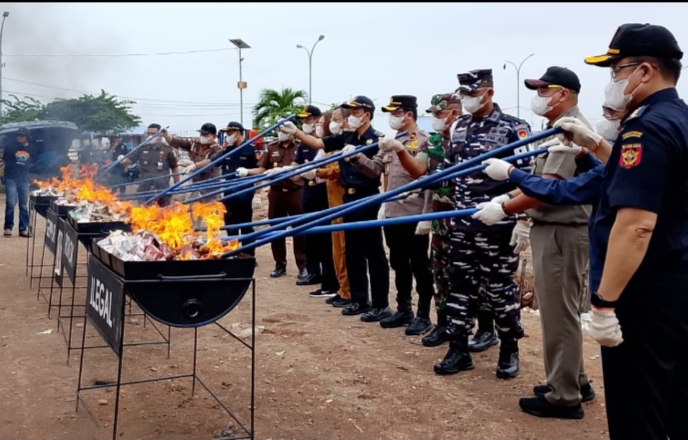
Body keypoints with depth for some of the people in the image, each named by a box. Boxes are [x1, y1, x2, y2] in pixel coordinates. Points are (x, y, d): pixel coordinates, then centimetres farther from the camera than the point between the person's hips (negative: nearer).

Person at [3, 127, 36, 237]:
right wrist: (15, 164, -6)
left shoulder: (32, 148, 6)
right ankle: (8, 227, -1)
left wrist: (27, 165, 1)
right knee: (11, 203, -12)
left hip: (24, 179, 3)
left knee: (24, 205, 5)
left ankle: (23, 229, 11)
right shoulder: (10, 147, -2)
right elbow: (5, 161, 5)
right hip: (11, 178, -3)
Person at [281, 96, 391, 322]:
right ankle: (359, 300, 22)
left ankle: (381, 305, 3)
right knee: (352, 252, 12)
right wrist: (295, 132, 0)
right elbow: (318, 143, 10)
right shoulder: (346, 137, 10)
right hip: (350, 197, 7)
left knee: (374, 252, -3)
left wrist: (357, 155, -28)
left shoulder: (377, 139, -9)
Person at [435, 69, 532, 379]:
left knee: (500, 287, 4)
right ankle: (458, 350, 17)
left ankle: (509, 351, 20)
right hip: (463, 223, 6)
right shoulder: (459, 128, 10)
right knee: (460, 286, 8)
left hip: (497, 225, -5)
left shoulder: (512, 128, -8)